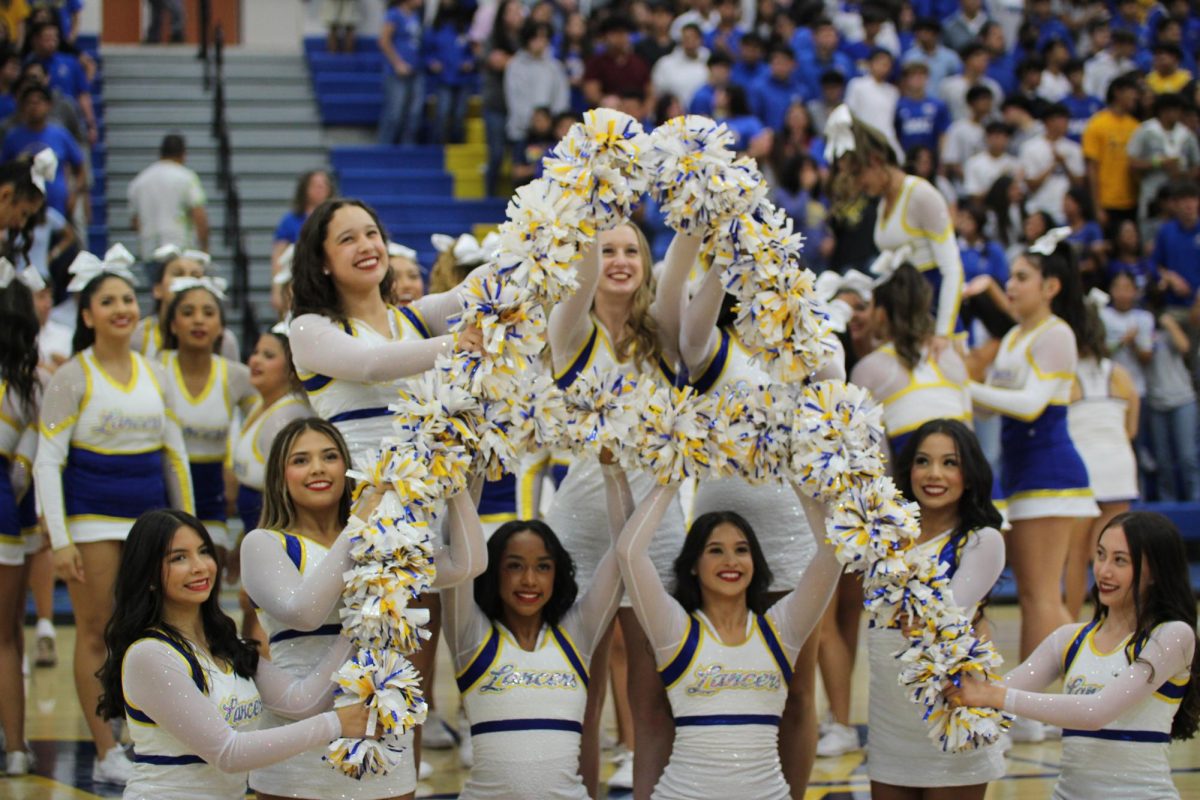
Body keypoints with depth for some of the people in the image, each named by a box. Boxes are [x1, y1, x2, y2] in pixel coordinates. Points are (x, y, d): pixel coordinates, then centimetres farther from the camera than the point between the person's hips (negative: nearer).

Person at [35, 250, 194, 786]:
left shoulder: (155, 375, 9)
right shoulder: (72, 378, -5)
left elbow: (175, 454, 14)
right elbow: (47, 461, -8)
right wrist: (59, 539, -14)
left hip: (151, 514, 4)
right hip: (93, 515, -4)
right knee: (96, 633, -1)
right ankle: (107, 755, 3)